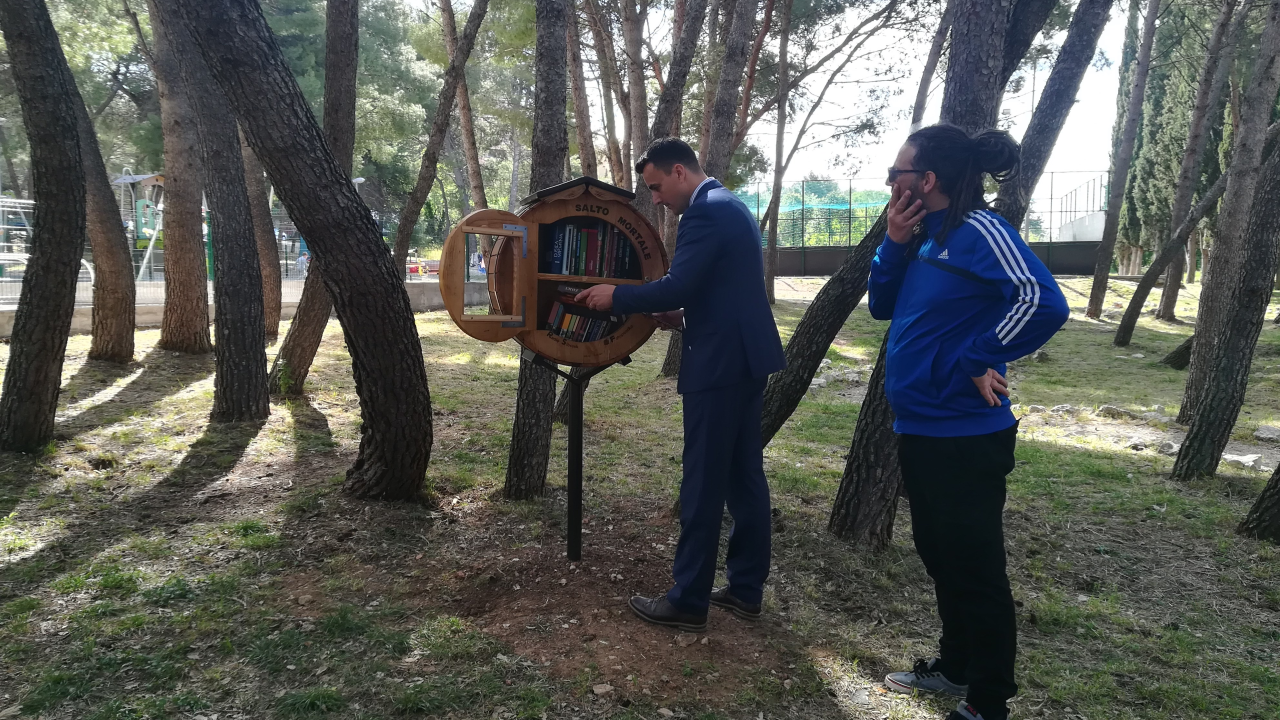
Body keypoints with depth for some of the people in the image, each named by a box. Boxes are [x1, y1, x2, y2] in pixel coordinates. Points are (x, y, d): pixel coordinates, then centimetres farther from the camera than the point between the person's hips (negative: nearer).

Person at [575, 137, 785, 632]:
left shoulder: (705, 212, -15)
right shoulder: (730, 205, 17)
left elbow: (676, 287, -22)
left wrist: (616, 296, -10)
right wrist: (685, 315, 14)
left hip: (720, 364, -10)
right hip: (748, 356, 10)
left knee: (703, 484, -2)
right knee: (744, 476, 14)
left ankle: (687, 602, 8)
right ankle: (746, 589, 24)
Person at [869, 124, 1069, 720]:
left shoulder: (977, 230, -17)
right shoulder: (925, 236, 11)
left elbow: (1043, 302, -29)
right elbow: (882, 307, 12)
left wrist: (974, 362, -22)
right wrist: (893, 243, 0)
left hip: (964, 437, -9)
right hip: (920, 431, 10)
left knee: (974, 570, 4)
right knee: (940, 557, 21)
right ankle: (956, 667, 39)